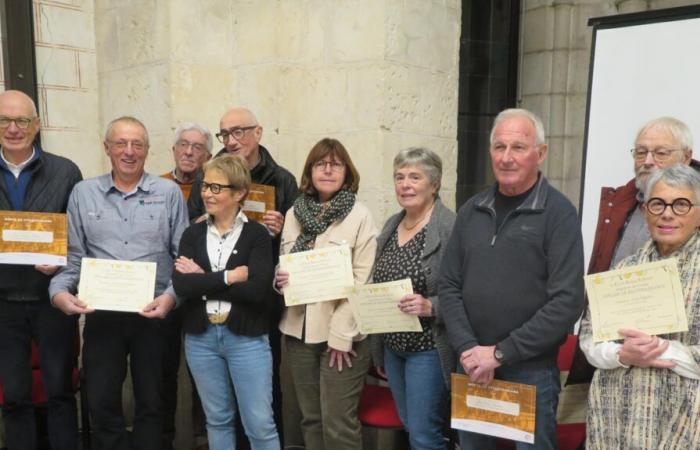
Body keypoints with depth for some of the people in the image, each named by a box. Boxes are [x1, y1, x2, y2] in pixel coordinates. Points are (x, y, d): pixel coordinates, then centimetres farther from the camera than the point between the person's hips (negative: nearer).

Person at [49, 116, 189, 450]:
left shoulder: (169, 192, -1)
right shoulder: (83, 193, 5)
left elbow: (184, 256, -2)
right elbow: (72, 255, 5)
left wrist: (171, 295, -15)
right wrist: (59, 291, -11)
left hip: (155, 314, -1)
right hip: (100, 314, 1)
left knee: (151, 403, 12)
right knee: (102, 404, 9)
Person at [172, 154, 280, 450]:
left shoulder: (257, 235, -5)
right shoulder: (193, 234, 4)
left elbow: (257, 290, -18)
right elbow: (180, 285, -10)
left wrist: (203, 280, -13)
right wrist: (229, 276, -16)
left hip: (247, 338, -3)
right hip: (201, 337, 4)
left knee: (260, 424, 3)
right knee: (217, 420, 18)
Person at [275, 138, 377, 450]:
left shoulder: (360, 216, -8)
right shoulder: (294, 214, 8)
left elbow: (362, 280, -11)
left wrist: (341, 335, -15)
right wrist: (279, 280, -6)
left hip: (342, 334, -5)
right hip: (299, 330, 5)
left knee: (338, 423, -1)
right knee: (311, 418, 14)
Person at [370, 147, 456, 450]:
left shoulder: (451, 228, -15)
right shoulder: (391, 225, 8)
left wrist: (430, 306, -30)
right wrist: (379, 349, 16)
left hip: (429, 348, -7)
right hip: (392, 346, 7)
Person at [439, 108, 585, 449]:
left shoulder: (558, 213, -8)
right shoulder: (472, 210, 6)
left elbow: (567, 301, -15)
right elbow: (449, 286, 4)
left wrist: (500, 353, -16)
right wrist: (467, 349, -9)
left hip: (531, 371, -4)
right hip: (472, 368, 4)